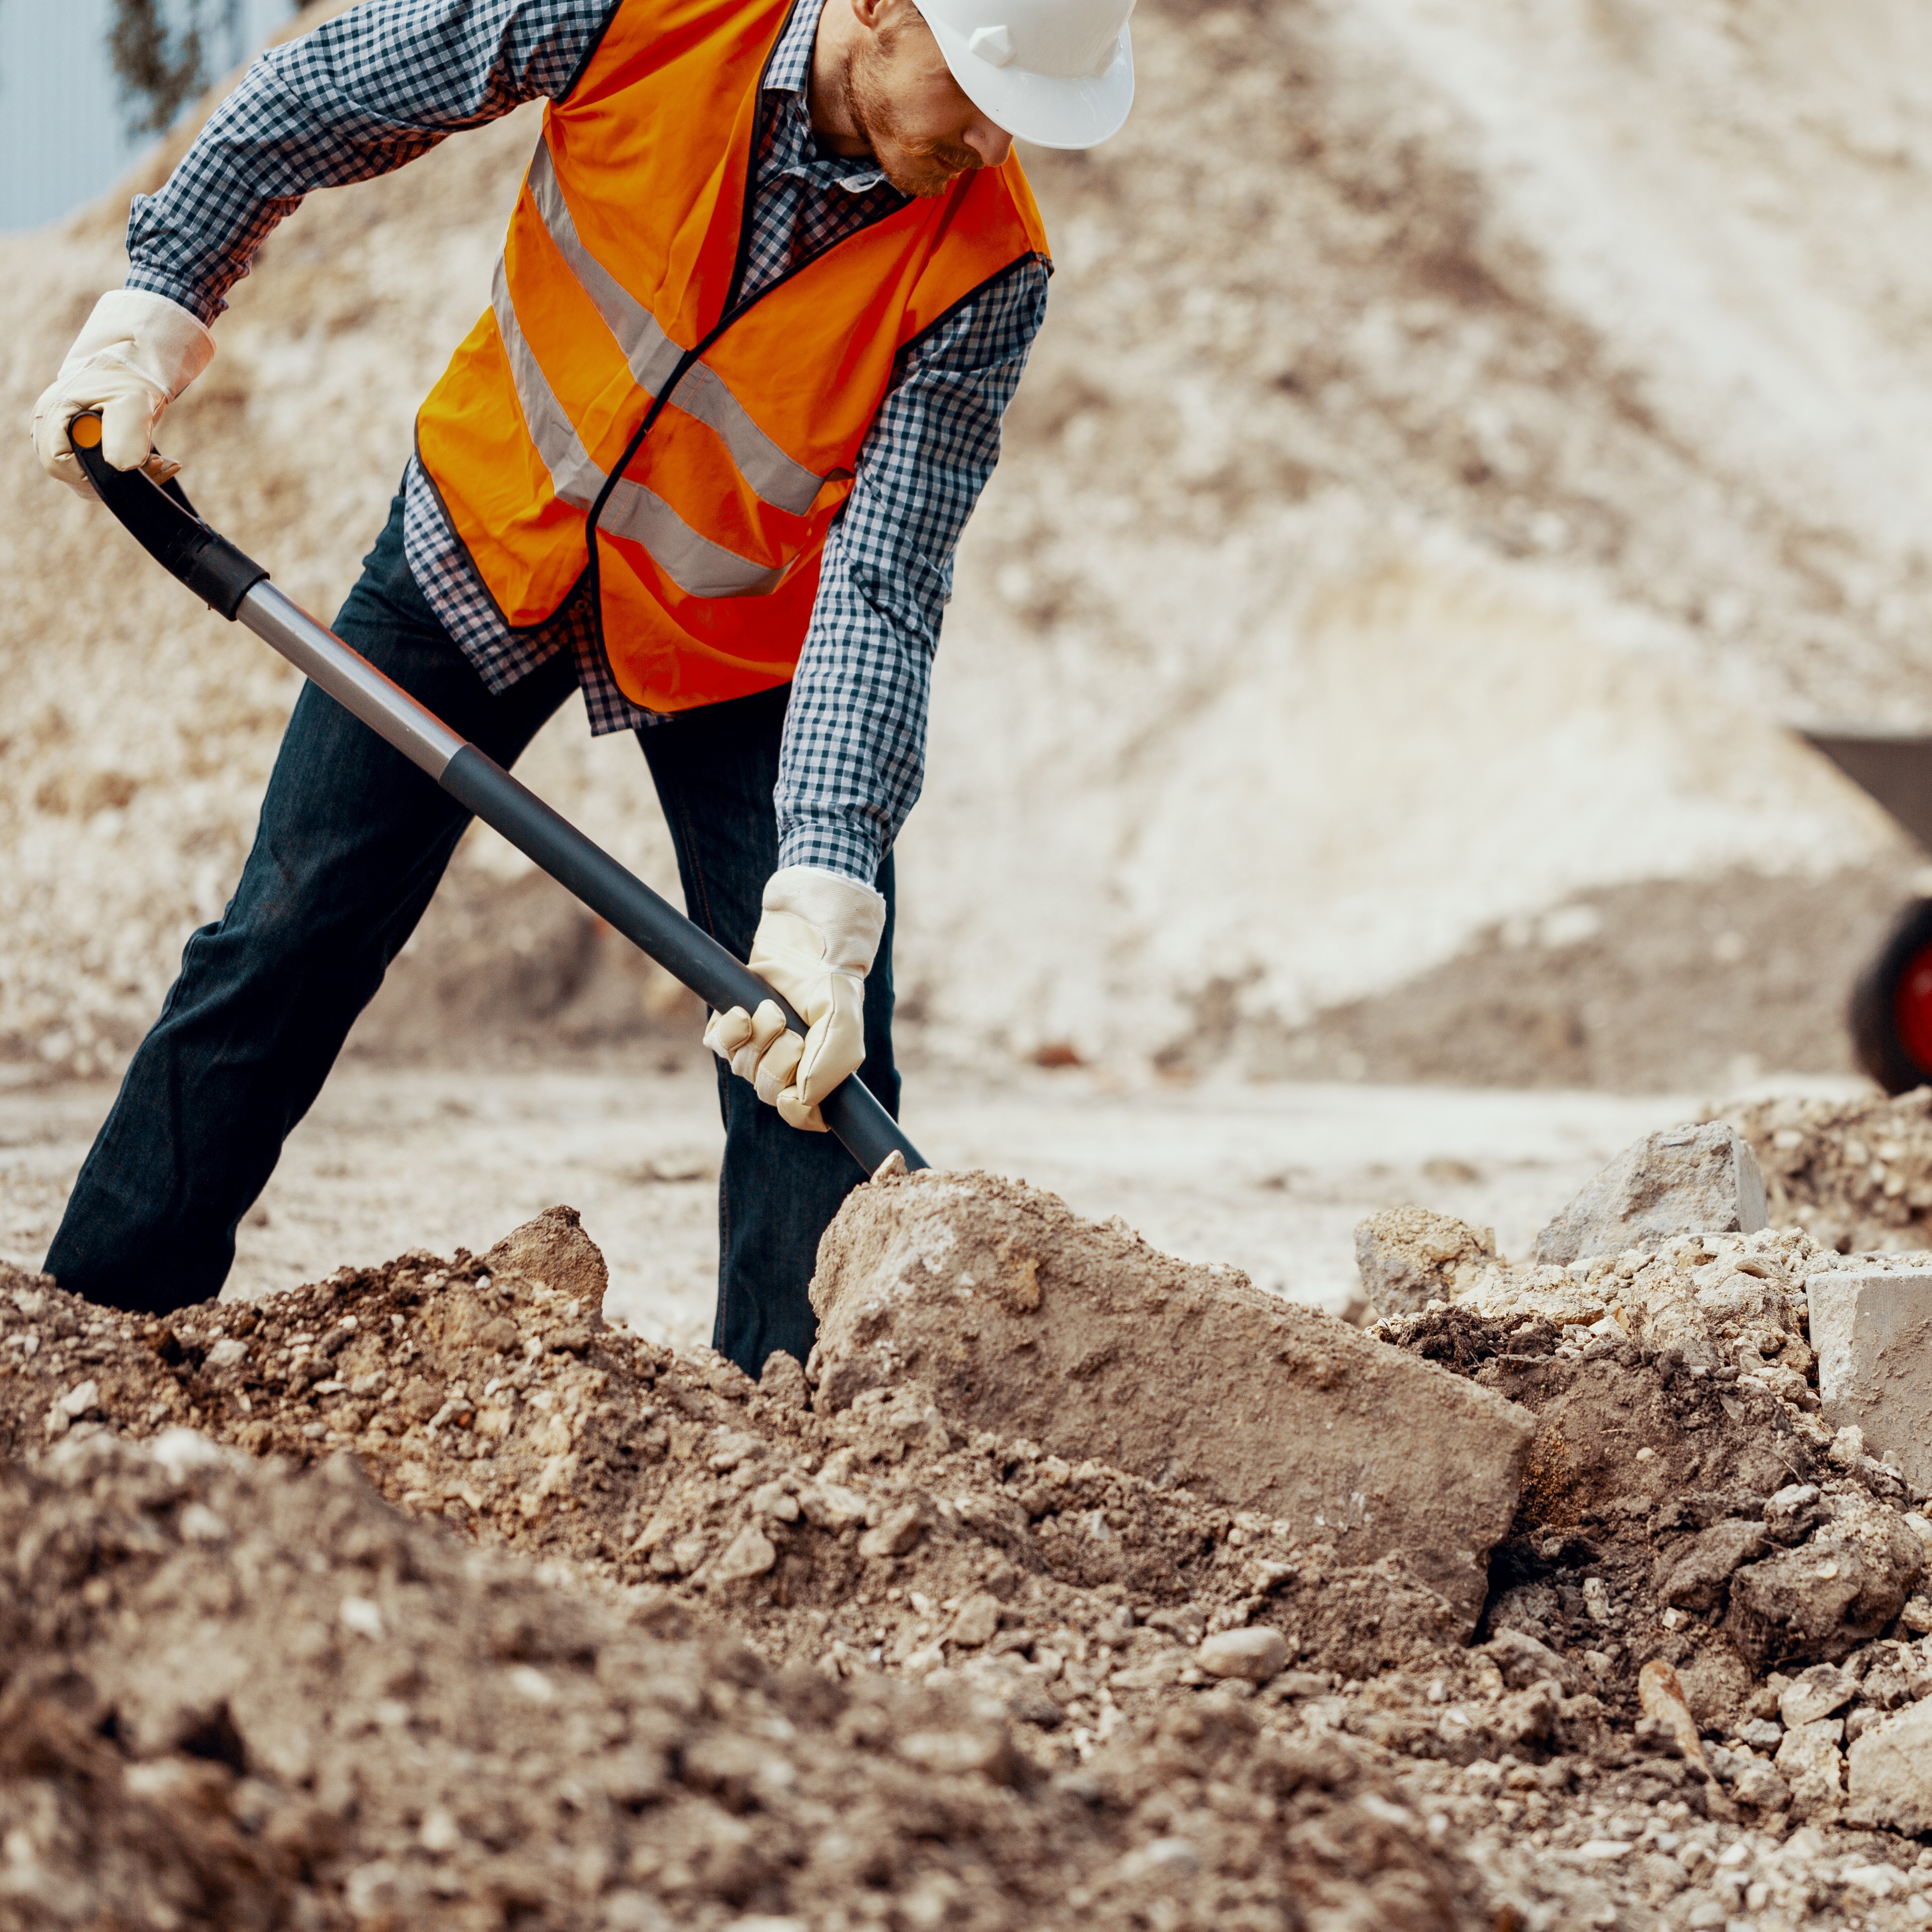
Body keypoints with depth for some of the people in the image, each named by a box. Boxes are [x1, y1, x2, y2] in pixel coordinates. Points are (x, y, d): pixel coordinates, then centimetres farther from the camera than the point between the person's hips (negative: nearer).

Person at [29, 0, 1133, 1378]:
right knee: (282, 951, 3)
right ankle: (96, 1323, 15)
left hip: (744, 635, -1)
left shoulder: (986, 271, -29)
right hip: (491, 531, 1)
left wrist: (820, 904, -40)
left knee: (821, 1074, -9)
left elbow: (882, 592, -30)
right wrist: (157, 313, -9)